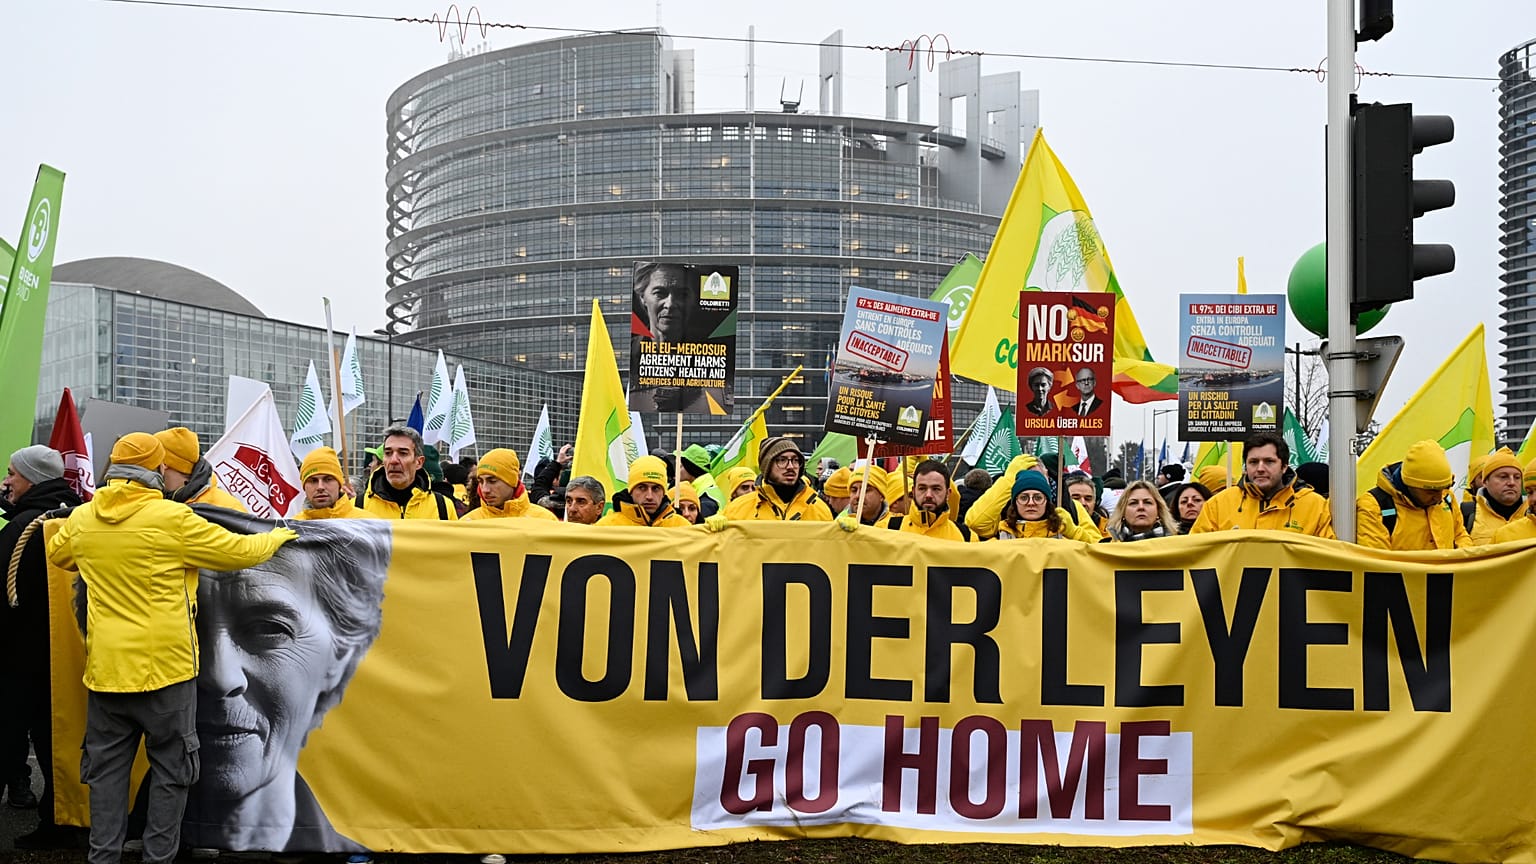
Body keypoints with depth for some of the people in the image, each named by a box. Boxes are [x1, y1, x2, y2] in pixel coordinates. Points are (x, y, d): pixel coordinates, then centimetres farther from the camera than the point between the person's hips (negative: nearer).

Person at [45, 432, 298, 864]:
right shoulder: (172, 518, -14)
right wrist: (278, 536, 12)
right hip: (165, 665, -4)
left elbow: (57, 555, 25)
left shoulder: (81, 518, 3)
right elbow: (238, 551, -7)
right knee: (170, 767, 8)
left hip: (105, 666, 5)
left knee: (107, 766, 14)